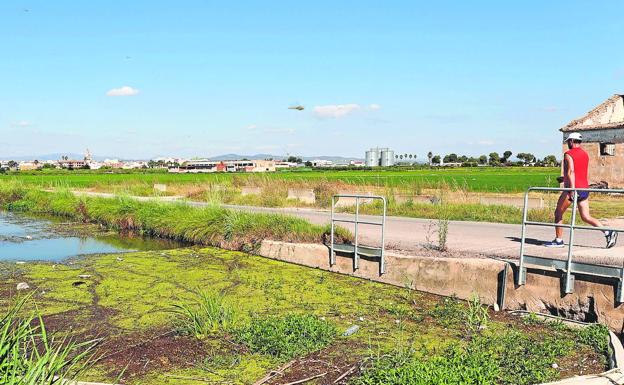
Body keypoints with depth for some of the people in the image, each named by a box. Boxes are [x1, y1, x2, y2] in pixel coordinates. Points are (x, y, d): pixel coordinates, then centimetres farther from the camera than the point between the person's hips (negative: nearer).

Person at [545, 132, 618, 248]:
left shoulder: (568, 154, -8)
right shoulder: (585, 154, 17)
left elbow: (571, 171, -21)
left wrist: (572, 189, -28)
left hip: (572, 189, -7)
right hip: (584, 189, 8)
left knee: (558, 213, 7)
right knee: (586, 217, 7)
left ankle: (558, 240, 10)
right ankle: (608, 232, -9)